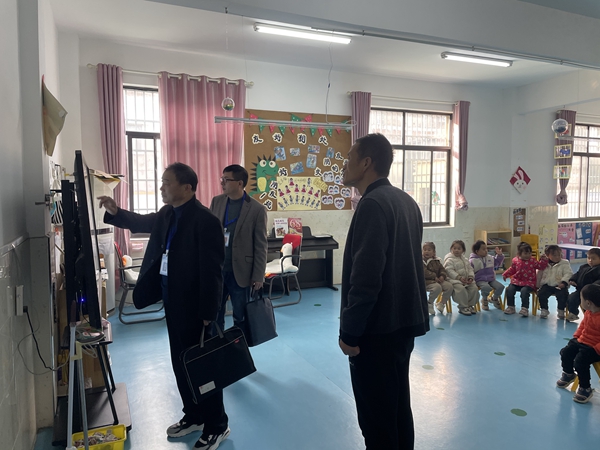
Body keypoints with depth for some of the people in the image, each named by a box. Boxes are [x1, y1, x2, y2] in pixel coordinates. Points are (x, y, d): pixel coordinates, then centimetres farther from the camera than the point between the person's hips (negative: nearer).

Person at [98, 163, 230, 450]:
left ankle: (217, 426, 24)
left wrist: (208, 314, -20)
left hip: (195, 307, -9)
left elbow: (211, 271, -22)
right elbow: (143, 223, 26)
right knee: (180, 363, 19)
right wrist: (115, 212, 8)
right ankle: (194, 416, 39)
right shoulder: (167, 214, 5)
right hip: (172, 302, 9)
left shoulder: (205, 220, -21)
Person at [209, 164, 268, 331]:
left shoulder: (257, 209, -9)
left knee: (240, 317, 11)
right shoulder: (216, 201, 4)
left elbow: (260, 246, -7)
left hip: (240, 272, -3)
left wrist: (258, 276, -8)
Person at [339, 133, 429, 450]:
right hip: (403, 322, 9)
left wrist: (349, 332, -15)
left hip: (377, 329, -9)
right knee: (398, 407, 22)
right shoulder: (406, 201, 10)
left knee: (376, 416, 6)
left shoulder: (373, 204, -19)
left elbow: (365, 278, -24)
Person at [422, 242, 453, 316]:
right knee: (437, 287, -34)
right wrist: (434, 277, -20)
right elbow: (425, 272, -15)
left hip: (438, 280, 7)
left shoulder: (436, 261, 17)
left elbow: (442, 269, 15)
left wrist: (442, 276, -7)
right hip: (426, 281, -7)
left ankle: (441, 303, 6)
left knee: (449, 286, -14)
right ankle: (429, 303, -10)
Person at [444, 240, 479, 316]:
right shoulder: (449, 260, -6)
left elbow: (470, 269, 17)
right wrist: (459, 277, -24)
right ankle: (463, 307, -16)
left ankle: (470, 305, 4)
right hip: (454, 280, -7)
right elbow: (449, 271, -16)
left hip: (466, 279, 7)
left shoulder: (465, 259, 17)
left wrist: (471, 277, -3)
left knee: (474, 287, -13)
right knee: (461, 288, -32)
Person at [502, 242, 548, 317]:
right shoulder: (515, 260, 5)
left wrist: (544, 260, -17)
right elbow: (512, 269, 18)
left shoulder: (533, 261, -2)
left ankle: (524, 308, -17)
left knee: (524, 291, -31)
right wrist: (505, 274, 9)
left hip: (529, 283, -3)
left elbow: (541, 266, -2)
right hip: (517, 281, 3)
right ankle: (511, 307, 1)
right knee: (509, 289, -17)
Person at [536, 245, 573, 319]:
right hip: (547, 285, 2)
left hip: (559, 286, -2)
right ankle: (544, 310, -1)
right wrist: (538, 285, 11)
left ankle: (561, 311, -2)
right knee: (541, 293, -21)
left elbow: (568, 274, -7)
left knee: (562, 295, -27)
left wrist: (564, 282, -22)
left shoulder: (564, 263, 3)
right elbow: (539, 276, 17)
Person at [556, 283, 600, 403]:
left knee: (580, 361, -22)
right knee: (565, 352, 13)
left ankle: (585, 389, 0)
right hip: (581, 341, 9)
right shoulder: (588, 312, -2)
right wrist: (576, 336, 7)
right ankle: (568, 374, 39)